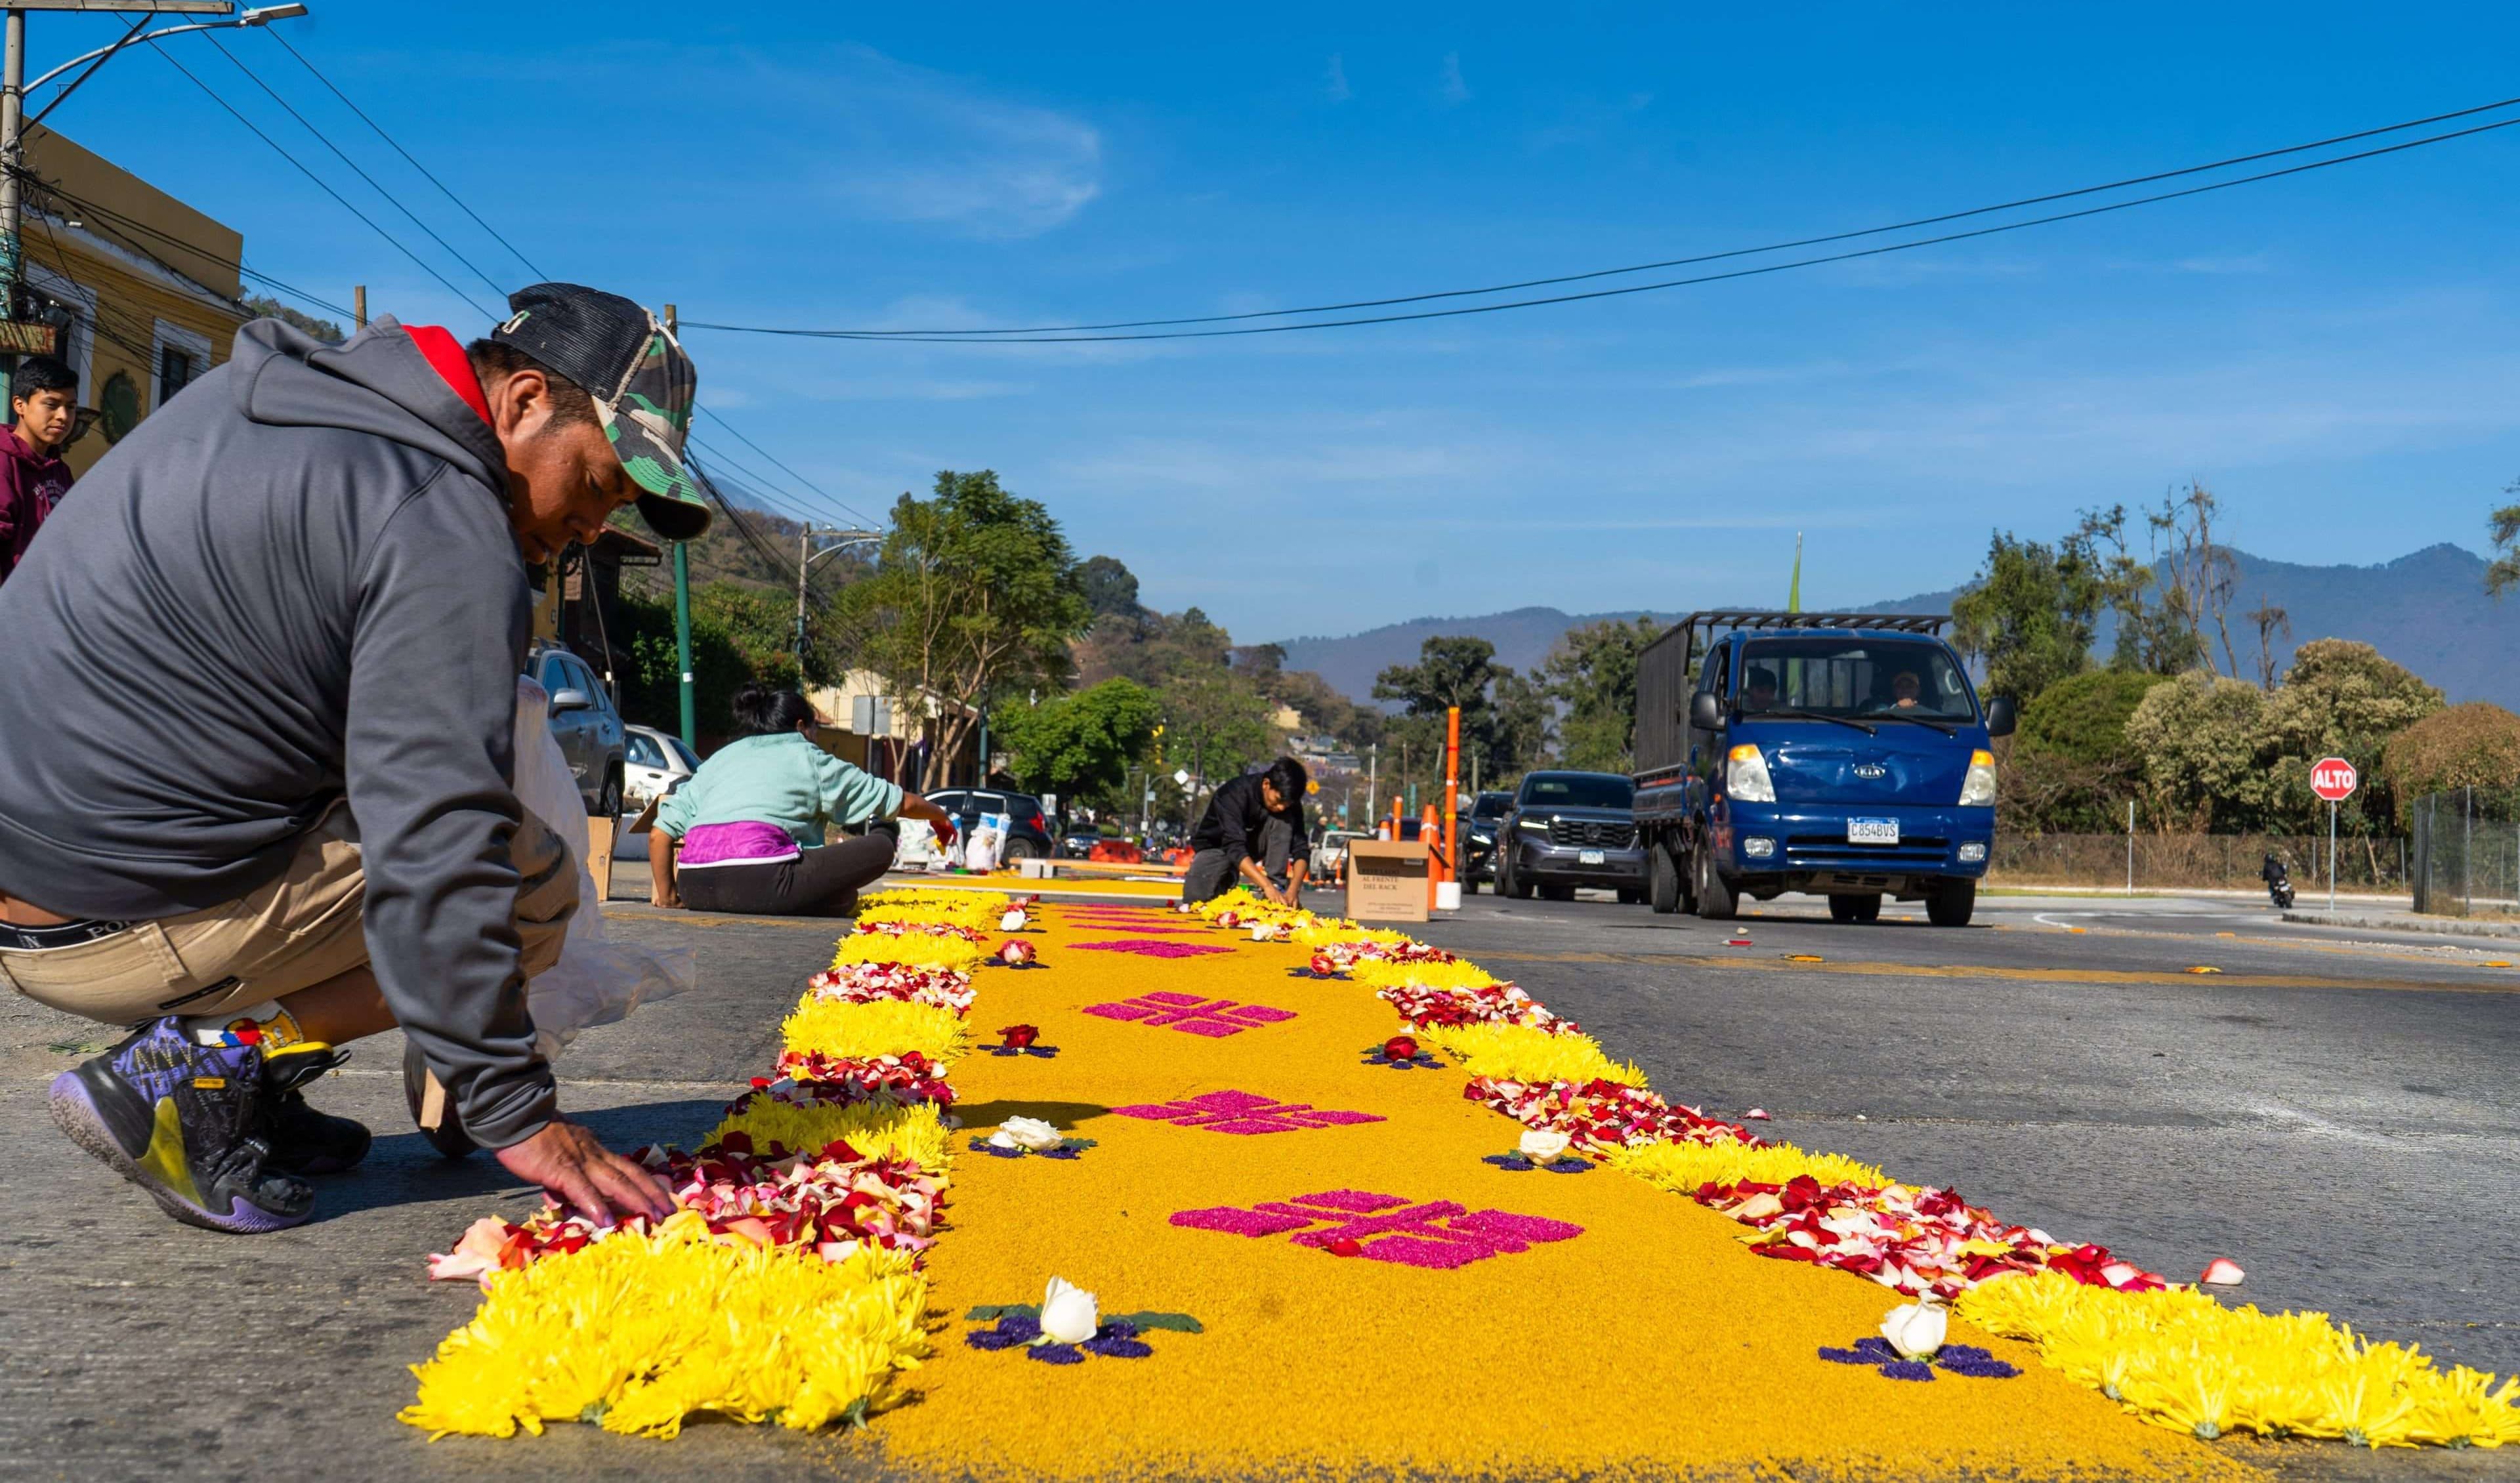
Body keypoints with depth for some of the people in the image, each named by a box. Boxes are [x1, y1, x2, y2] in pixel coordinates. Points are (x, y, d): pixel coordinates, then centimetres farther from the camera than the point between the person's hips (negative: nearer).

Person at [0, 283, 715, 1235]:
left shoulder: (270, 392, 10)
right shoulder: (449, 542, -19)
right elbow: (435, 853, -25)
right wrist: (515, 1113, -21)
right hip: (114, 926, -9)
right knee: (532, 883, -2)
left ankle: (253, 1102, 13)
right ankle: (194, 1073, -10)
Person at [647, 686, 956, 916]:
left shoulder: (718, 759, 27)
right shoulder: (808, 758, 17)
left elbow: (659, 833, 17)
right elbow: (902, 802, 23)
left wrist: (666, 896, 28)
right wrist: (940, 816, 42)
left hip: (696, 891, 5)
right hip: (761, 883, -5)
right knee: (881, 844, 6)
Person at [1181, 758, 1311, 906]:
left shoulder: (1288, 802, -19)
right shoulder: (1236, 794, -33)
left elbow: (1301, 849, -21)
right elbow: (1235, 848, -43)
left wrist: (1293, 889, -39)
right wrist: (1267, 887, -54)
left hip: (1252, 842, 3)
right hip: (1217, 846, -3)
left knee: (1284, 821, -27)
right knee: (1196, 899, -31)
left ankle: (1277, 884, -21)